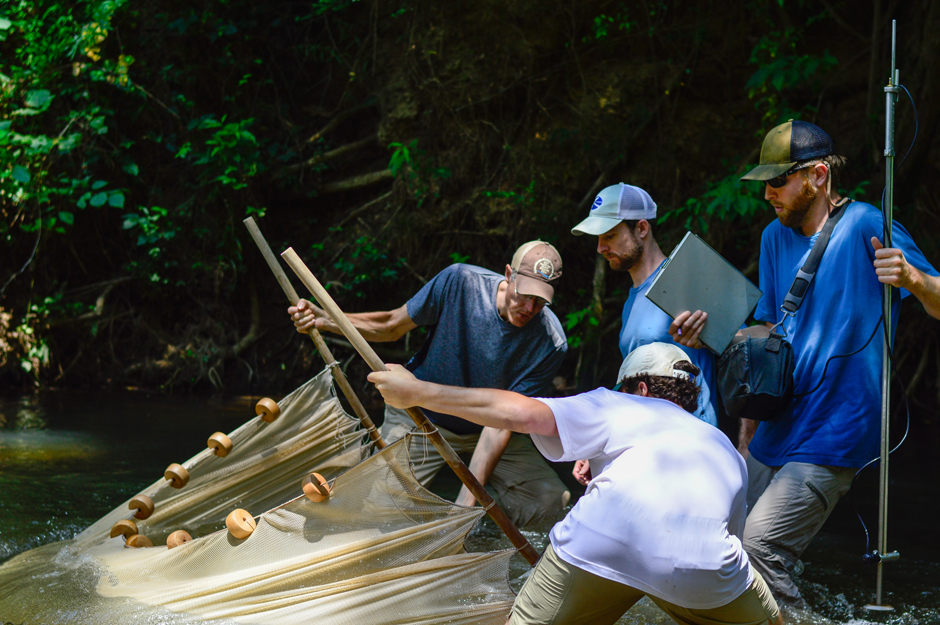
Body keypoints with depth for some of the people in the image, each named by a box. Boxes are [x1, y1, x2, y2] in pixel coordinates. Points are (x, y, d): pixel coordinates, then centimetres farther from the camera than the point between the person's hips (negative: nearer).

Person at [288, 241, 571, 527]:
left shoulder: (550, 343, -24)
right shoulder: (460, 282, -24)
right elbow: (393, 326, -8)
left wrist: (467, 501, -32)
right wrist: (325, 319, -22)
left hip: (484, 428, 1)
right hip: (420, 418, -1)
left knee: (550, 502, -16)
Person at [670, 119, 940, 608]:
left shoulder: (865, 228, -10)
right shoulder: (776, 237, 13)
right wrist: (710, 331, 3)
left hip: (833, 435, -8)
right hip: (776, 431, 8)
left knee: (758, 549, -20)